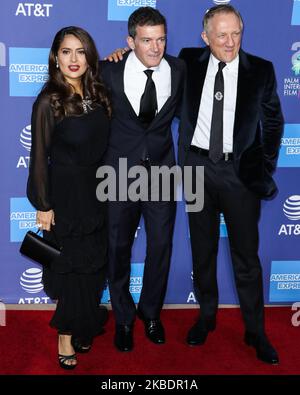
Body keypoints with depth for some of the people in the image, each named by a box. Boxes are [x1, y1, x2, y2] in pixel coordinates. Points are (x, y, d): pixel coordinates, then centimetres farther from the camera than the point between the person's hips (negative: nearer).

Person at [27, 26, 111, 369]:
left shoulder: (98, 94, 2)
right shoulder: (49, 102, -13)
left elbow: (103, 144, 2)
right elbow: (39, 157, -11)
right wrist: (43, 206, -11)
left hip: (96, 192, 5)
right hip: (66, 194, -5)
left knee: (94, 263, 15)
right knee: (74, 265, 6)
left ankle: (82, 327, 37)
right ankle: (67, 338, 26)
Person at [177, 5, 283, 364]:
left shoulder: (261, 70, -2)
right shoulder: (189, 62, 1)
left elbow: (273, 122, 6)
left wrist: (267, 170, 3)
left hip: (241, 170, -1)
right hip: (198, 167, 2)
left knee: (246, 253, 4)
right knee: (202, 249, 13)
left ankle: (255, 331, 19)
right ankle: (207, 315, 31)